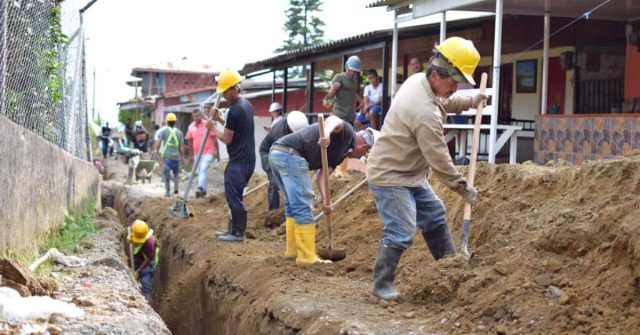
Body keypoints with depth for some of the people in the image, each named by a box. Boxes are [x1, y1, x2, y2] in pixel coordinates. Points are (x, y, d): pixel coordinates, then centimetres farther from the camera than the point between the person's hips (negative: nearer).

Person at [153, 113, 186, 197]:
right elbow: (182, 146, 7)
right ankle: (176, 187, 5)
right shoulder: (179, 132, 8)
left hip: (166, 156, -2)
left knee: (166, 174, 5)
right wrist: (183, 156, 16)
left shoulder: (163, 131, 2)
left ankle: (167, 191, 3)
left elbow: (158, 141, -14)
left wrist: (155, 150, -14)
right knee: (176, 173, 22)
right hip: (176, 156, 2)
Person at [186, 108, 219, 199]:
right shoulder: (191, 127, 5)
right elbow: (190, 141, 14)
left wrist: (217, 153, -1)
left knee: (203, 168, -23)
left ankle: (200, 188, -33)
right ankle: (203, 190, 23)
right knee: (200, 172, 12)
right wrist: (191, 155, 17)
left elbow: (214, 139, -2)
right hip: (197, 153, 5)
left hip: (208, 152, -5)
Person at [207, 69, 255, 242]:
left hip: (238, 161, -10)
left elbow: (227, 138, -15)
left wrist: (214, 126, -1)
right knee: (235, 196, 16)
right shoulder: (246, 104, 12)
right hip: (247, 158, 10)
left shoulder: (234, 110, -19)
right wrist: (220, 119, 13)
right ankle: (233, 229, 23)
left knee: (233, 196, -4)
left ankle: (238, 233, 1)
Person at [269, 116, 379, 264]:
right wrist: (326, 133, -44)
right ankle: (307, 257, -1)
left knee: (293, 205, 22)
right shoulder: (347, 132, -1)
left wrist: (326, 200, -2)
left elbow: (322, 175, 13)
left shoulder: (341, 152, 24)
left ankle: (293, 250, 31)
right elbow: (334, 120, -23)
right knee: (303, 207, -5)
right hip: (290, 154, -10)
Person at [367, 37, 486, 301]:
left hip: (411, 175, 11)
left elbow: (442, 103, 24)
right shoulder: (425, 113, -31)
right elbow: (439, 160, -25)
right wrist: (463, 188, -14)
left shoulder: (417, 80, -1)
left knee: (435, 217, 20)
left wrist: (471, 102, 16)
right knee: (400, 234, -14)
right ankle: (381, 285, 0)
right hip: (389, 177, -11)